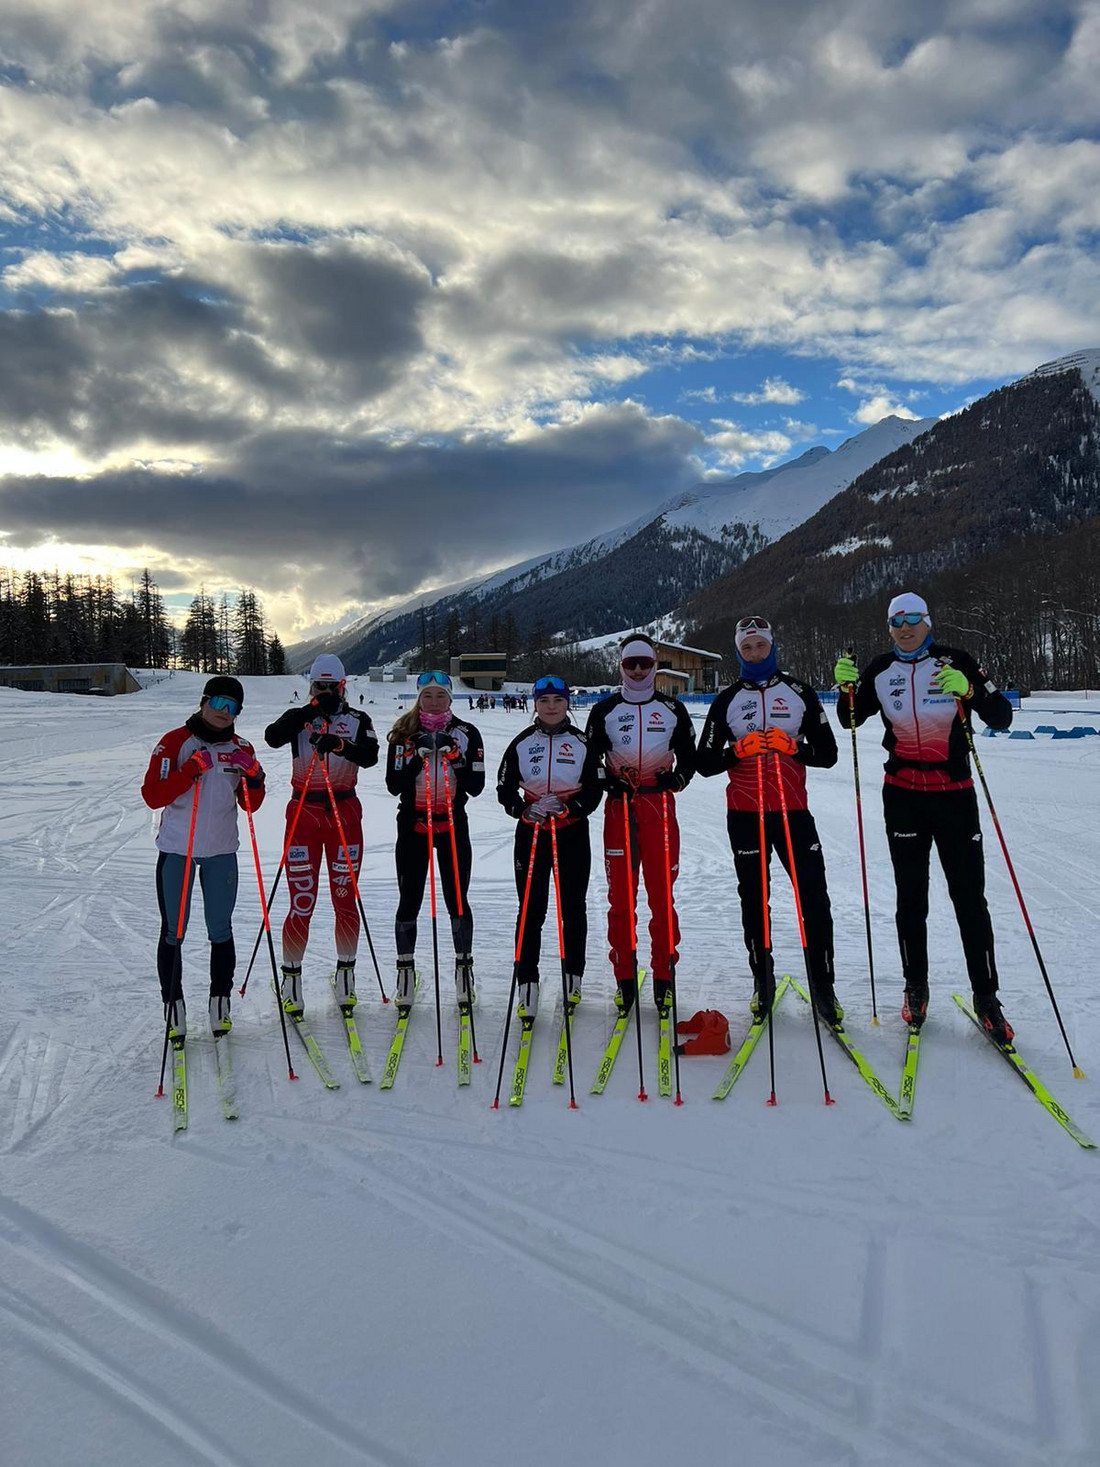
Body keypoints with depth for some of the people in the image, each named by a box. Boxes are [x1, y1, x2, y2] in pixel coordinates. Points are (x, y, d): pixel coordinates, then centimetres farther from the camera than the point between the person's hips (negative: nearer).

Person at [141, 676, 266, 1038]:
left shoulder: (241, 748, 5)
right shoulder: (175, 742, -7)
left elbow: (250, 805, 6)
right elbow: (152, 796, -14)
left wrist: (253, 775, -13)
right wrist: (193, 770, -24)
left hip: (222, 851, 3)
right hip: (177, 849, -3)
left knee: (221, 931, 11)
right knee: (173, 932, 6)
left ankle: (220, 1003, 23)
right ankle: (173, 1007, 17)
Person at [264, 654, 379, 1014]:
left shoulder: (358, 720, 8)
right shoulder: (299, 717, 7)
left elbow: (370, 756, -11)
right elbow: (273, 737, -14)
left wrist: (338, 744, -28)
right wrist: (314, 709, -18)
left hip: (345, 812, 1)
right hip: (304, 812, -1)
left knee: (345, 898, 5)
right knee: (302, 902, -2)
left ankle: (346, 974, 19)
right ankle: (290, 979, 10)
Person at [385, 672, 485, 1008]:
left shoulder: (465, 734, 2)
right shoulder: (404, 734, 2)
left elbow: (476, 786, -3)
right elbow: (393, 785, -6)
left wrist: (454, 755, -17)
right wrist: (419, 755, -17)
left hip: (453, 825, 0)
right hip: (413, 825, 0)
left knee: (457, 900, 3)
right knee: (409, 901, 5)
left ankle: (464, 968, 18)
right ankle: (405, 972, 17)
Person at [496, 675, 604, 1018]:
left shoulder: (582, 743, 0)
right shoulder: (522, 743, 2)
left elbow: (594, 791, -1)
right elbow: (505, 789, 3)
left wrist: (567, 807, -18)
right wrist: (525, 810, -15)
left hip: (573, 834, 0)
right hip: (531, 834, 0)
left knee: (574, 908, 9)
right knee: (531, 911, -3)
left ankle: (574, 978, 25)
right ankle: (528, 986, 3)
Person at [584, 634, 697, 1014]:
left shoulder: (672, 710, 10)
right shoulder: (604, 710, 8)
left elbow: (689, 756, 12)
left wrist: (676, 779, -9)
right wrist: (609, 782, -10)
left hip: (660, 805, 0)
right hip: (619, 806, 0)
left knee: (661, 894, -1)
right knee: (620, 894, 0)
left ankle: (664, 976, 8)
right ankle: (625, 978, 8)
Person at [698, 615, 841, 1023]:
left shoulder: (799, 692, 6)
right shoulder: (727, 700, 8)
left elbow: (827, 753, 3)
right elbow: (705, 763, 4)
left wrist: (791, 746, -16)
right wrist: (740, 749, -15)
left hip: (792, 809, -1)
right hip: (744, 814, 1)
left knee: (814, 898, -6)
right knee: (753, 899, 7)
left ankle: (823, 985, 3)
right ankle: (762, 979, 18)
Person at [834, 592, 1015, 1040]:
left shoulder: (956, 663, -4)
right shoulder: (880, 670, 3)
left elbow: (1001, 717, -5)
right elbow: (850, 720, 11)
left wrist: (969, 689, -24)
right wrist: (847, 687, -8)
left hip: (955, 793, -2)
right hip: (903, 796, 2)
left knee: (969, 897, 0)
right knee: (911, 897, 9)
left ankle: (986, 997, 11)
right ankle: (915, 986, 23)